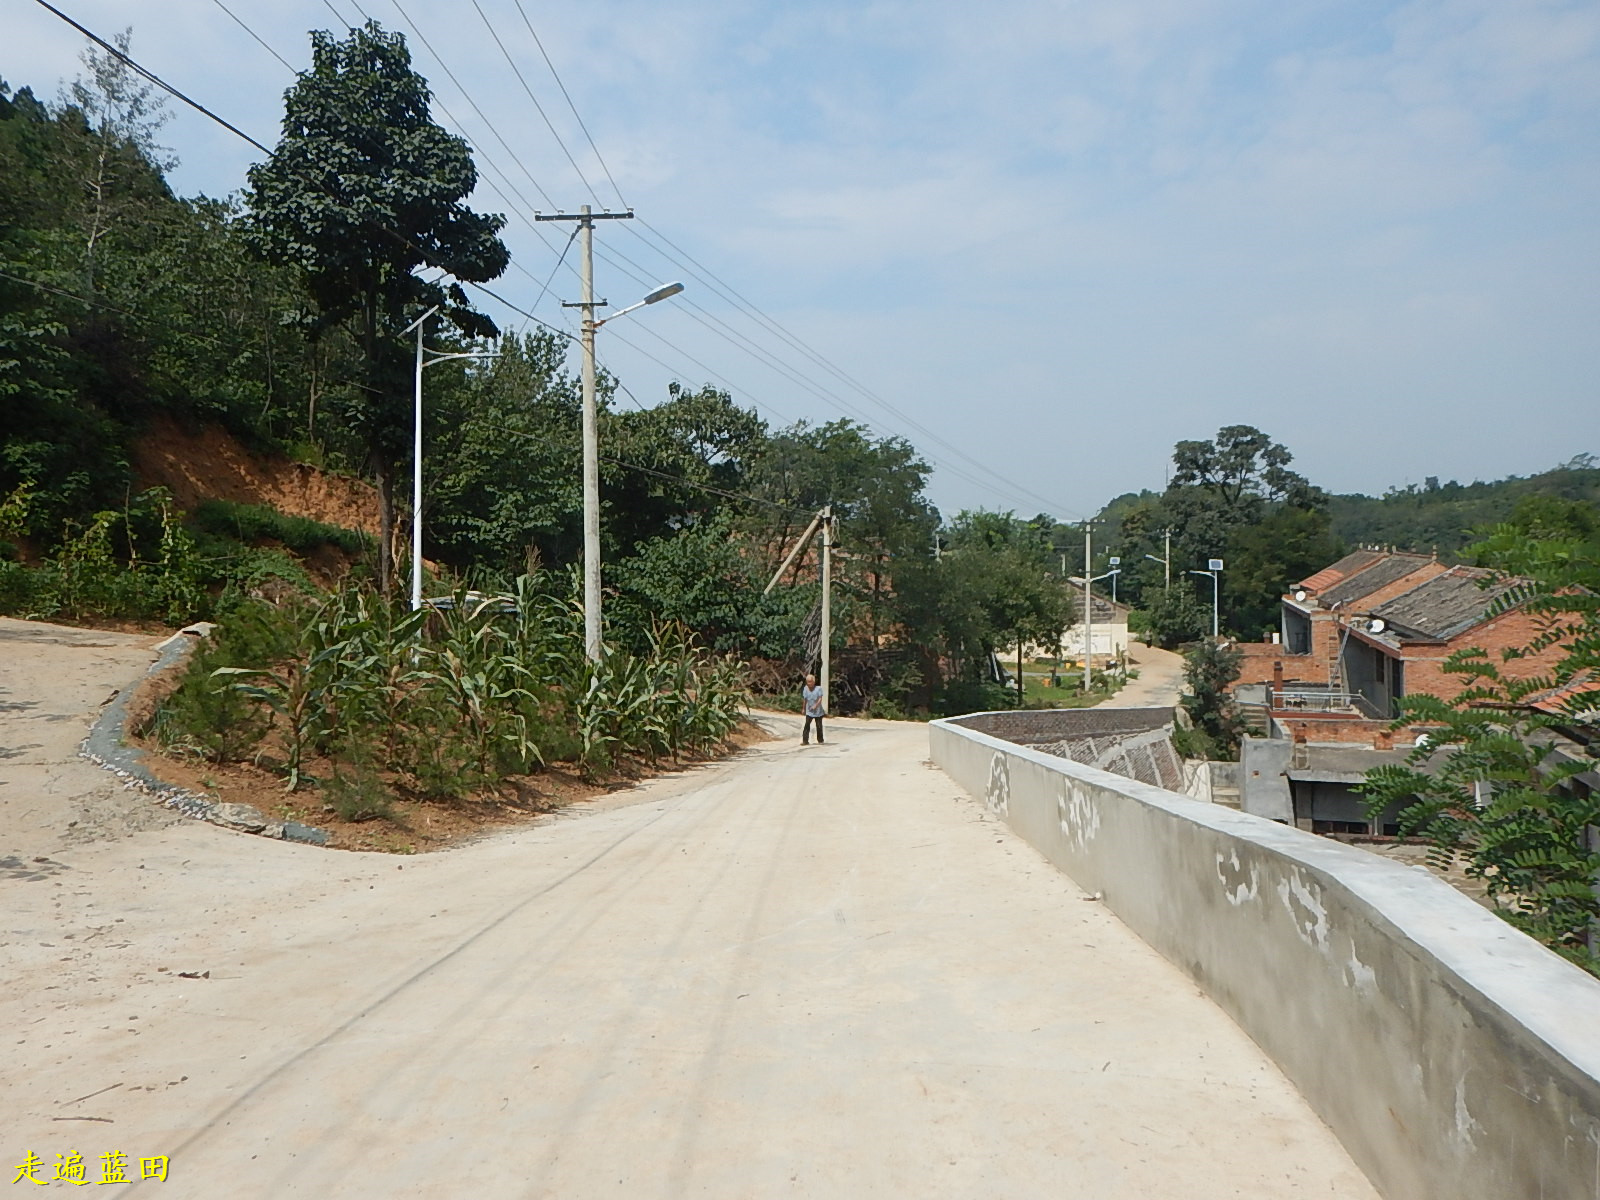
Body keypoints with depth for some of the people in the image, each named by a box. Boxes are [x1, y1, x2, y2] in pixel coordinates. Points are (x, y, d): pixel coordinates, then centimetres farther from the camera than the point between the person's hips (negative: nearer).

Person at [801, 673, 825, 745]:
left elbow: (820, 699, -13)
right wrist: (804, 709, 12)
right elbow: (805, 699, 7)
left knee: (819, 726, 6)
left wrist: (815, 705, -27)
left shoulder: (818, 689, -9)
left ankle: (820, 740, 22)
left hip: (818, 711, -2)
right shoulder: (805, 689, -2)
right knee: (807, 725, -9)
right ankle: (805, 741, -8)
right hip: (809, 711, 2)